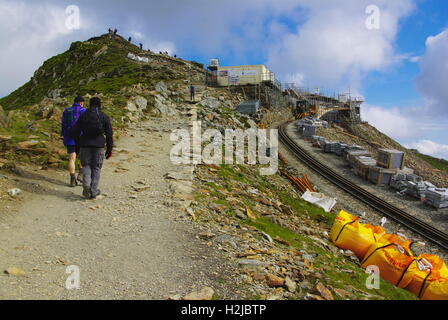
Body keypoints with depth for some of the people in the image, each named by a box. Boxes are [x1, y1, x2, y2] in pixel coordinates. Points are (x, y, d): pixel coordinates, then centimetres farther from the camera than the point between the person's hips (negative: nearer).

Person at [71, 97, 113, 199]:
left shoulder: (83, 115, 6)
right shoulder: (104, 117, 3)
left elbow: (75, 131, 7)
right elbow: (109, 134, 0)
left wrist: (78, 145, 17)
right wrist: (109, 149, 5)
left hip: (85, 145, 1)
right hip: (99, 146, -1)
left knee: (86, 165, 14)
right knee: (96, 168, 8)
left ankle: (86, 184, -9)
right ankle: (93, 191, 8)